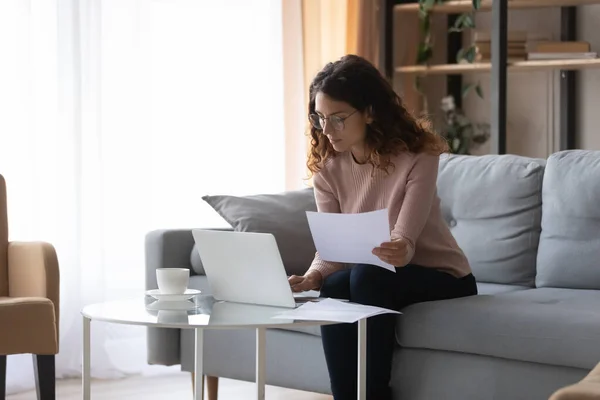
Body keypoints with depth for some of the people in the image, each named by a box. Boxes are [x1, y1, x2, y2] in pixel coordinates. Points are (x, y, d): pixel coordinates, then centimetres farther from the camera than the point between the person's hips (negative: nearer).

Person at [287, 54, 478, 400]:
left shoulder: (418, 155, -20)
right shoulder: (327, 168, -6)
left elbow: (405, 241, -27)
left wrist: (399, 253, -51)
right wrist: (311, 277, -32)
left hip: (443, 277, -4)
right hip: (370, 280, 4)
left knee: (367, 277, -32)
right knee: (333, 290, -28)